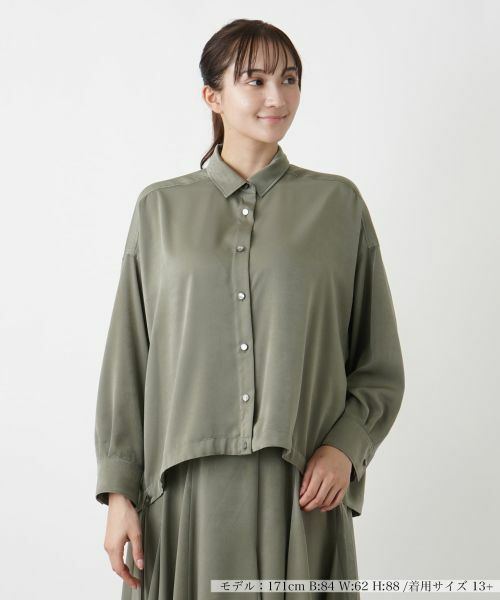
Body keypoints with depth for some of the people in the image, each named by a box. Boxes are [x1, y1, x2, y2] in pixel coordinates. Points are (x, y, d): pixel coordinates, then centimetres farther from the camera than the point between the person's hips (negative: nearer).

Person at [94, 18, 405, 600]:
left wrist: (344, 447, -9)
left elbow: (379, 364, 7)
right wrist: (119, 491, 0)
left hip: (301, 487, 0)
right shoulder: (160, 207, 6)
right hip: (184, 482, 1)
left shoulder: (338, 203, 4)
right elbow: (126, 359, 5)